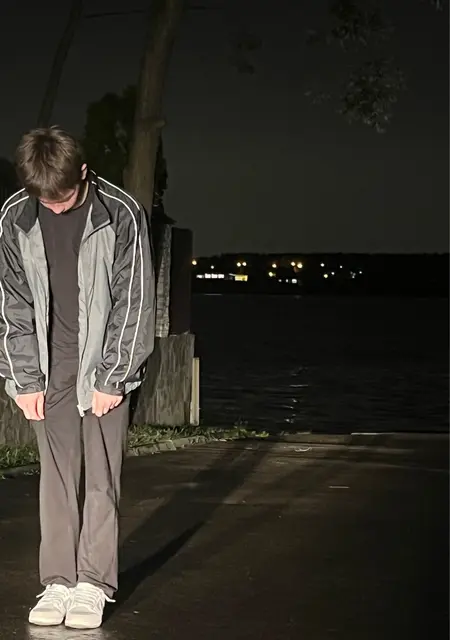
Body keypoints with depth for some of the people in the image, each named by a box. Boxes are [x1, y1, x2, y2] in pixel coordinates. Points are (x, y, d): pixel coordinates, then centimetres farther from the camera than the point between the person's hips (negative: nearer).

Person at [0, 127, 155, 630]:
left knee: (102, 476, -1)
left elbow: (135, 302, -10)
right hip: (50, 365, 2)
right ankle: (56, 582, 10)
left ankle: (93, 583, 6)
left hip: (105, 362, -2)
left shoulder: (121, 214, -13)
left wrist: (111, 379, -11)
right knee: (56, 475, 3)